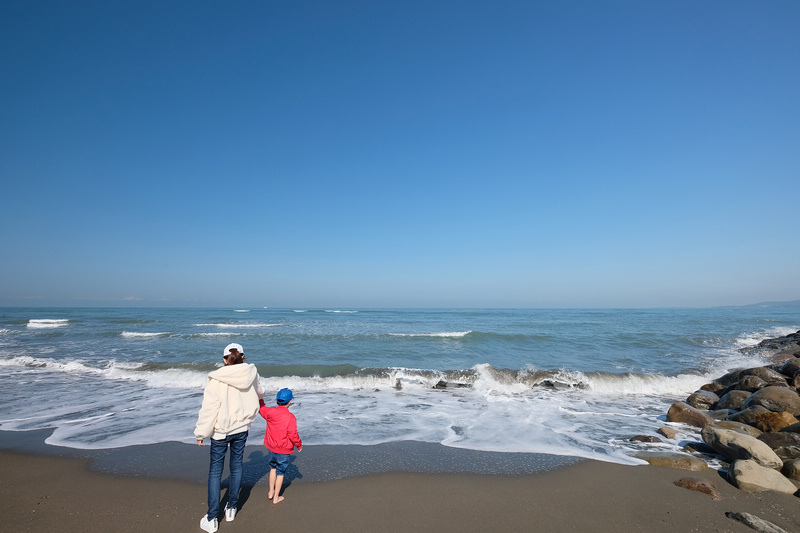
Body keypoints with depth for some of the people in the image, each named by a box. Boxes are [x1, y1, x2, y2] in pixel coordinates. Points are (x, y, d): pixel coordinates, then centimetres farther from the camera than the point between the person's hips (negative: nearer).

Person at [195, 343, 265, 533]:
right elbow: (259, 393, 14)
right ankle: (231, 508, 32)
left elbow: (208, 408, -18)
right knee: (236, 466, 19)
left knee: (215, 471, 9)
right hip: (242, 428, 3)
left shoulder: (216, 379, -20)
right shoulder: (251, 374, -8)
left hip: (220, 431, -3)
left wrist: (201, 433, -4)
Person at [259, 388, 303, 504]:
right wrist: (299, 445, -4)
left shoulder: (270, 412, -11)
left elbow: (261, 408, 8)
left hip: (271, 447, 5)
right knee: (280, 472, 11)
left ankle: (271, 492, 36)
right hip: (284, 450, -5)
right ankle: (276, 497, 22)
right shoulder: (290, 417, -22)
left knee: (273, 468, 26)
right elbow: (292, 434, -20)